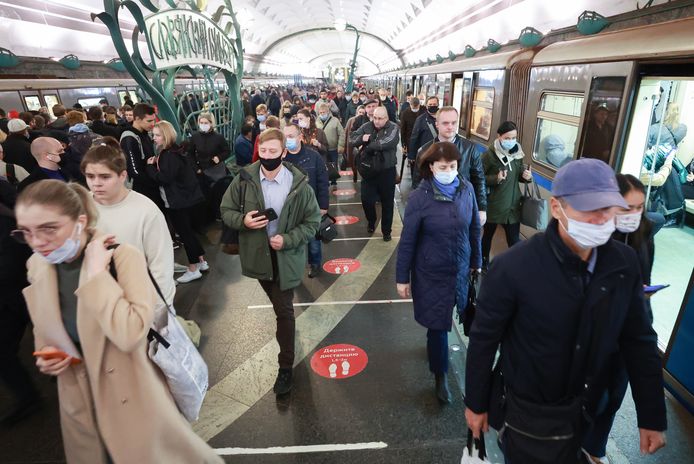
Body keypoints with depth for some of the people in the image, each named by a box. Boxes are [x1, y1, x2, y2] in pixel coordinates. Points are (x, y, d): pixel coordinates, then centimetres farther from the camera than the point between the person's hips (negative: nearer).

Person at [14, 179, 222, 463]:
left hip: (132, 399, -5)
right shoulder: (36, 265, -3)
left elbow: (130, 334, -35)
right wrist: (45, 355, -4)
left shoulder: (123, 257, -22)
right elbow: (43, 328, 16)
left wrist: (95, 274, -31)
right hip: (78, 401, 5)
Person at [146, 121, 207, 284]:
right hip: (187, 198, 10)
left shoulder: (169, 155, -18)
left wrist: (151, 166, -10)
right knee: (188, 231, 17)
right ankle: (201, 262, 24)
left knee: (184, 233, -2)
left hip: (179, 202, -10)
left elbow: (164, 178, -25)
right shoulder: (176, 151, 12)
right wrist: (156, 164, 5)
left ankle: (193, 270, 7)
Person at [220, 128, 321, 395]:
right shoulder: (244, 179, -9)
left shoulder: (299, 184, -15)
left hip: (286, 256, -3)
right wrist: (242, 220, -21)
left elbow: (313, 222, -9)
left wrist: (288, 240, -23)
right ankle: (285, 332, 54)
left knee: (284, 310, 2)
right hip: (257, 254, 3)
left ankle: (286, 366, 17)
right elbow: (226, 210, 1)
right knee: (277, 304, 25)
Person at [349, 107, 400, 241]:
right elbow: (352, 139, -2)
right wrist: (362, 138, -24)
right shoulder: (367, 126, 2)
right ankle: (371, 222, 37)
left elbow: (387, 142, -27)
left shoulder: (393, 128, -9)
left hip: (386, 171, -3)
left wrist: (368, 146, -17)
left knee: (387, 202, 7)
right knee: (366, 199, 7)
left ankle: (386, 231, 23)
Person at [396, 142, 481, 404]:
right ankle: (440, 375, 29)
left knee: (443, 322, 20)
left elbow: (474, 228, 5)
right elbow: (407, 241, -12)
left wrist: (476, 261, 12)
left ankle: (436, 343, 52)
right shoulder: (420, 198, -18)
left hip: (460, 270, 4)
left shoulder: (467, 189, -7)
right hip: (431, 274, -3)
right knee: (438, 325, 7)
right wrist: (402, 277, -8)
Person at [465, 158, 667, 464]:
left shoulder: (624, 263, -12)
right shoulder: (513, 267, -27)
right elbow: (483, 340, -16)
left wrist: (652, 416, 4)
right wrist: (476, 403, -6)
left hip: (581, 411, 5)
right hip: (526, 413, -5)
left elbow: (639, 341, 0)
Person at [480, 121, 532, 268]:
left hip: (513, 205, 3)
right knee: (488, 235, 18)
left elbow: (519, 175, 13)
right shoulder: (489, 154, -14)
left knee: (514, 240, 5)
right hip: (493, 205, -3)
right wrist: (496, 178, -29)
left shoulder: (517, 152, 1)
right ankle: (484, 262, 39)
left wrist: (527, 176, -9)